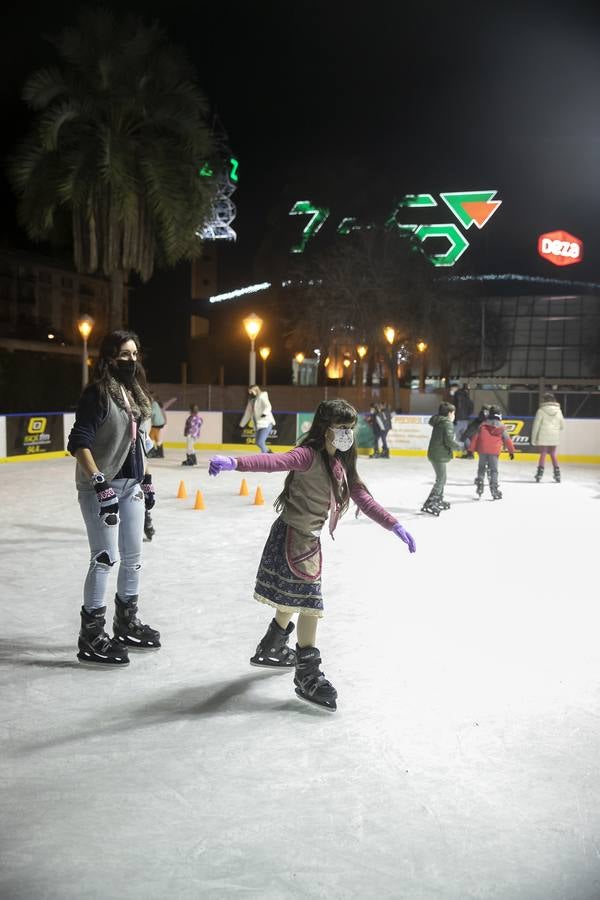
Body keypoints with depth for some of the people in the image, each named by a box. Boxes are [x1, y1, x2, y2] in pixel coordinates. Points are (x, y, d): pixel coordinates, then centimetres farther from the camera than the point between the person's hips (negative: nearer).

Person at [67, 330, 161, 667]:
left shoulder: (137, 393, 10)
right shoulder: (98, 393, -14)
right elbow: (80, 443, -20)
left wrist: (147, 480, 17)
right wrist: (100, 484, -26)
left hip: (131, 484, 8)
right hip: (100, 485, -8)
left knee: (133, 556, 15)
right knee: (106, 557, -8)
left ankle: (127, 623, 31)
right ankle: (91, 636, 2)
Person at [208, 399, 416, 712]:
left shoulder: (341, 465, 9)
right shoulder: (309, 455, -18)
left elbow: (363, 498, 13)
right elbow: (274, 461, -34)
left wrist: (394, 525, 9)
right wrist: (234, 462, -51)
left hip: (308, 538, 9)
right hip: (294, 534, -9)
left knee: (294, 599, 23)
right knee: (310, 603, -7)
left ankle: (270, 650, 44)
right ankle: (307, 675, 4)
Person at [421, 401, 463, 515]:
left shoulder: (438, 422, 13)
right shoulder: (447, 424, -15)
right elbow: (449, 441, -22)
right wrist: (461, 446, -8)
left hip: (435, 454, 10)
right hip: (439, 455, -10)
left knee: (442, 479, 22)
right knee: (440, 480, -7)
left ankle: (438, 501, 35)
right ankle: (429, 504, -11)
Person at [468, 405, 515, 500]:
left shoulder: (483, 425, 4)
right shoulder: (502, 428, 2)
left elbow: (476, 437, 3)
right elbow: (507, 440, 7)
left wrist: (471, 449, 9)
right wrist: (511, 451, 17)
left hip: (482, 450, 2)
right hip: (494, 452, -2)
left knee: (481, 468, 15)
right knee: (493, 470, 3)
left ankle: (479, 487, 14)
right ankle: (494, 489, -3)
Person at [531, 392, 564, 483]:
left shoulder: (541, 411, -9)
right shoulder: (558, 411, 2)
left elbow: (536, 425, -8)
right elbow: (562, 425, 8)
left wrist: (533, 439, -1)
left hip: (543, 437, -3)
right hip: (554, 438, 3)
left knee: (543, 454, 5)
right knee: (553, 454, 15)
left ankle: (540, 473, 1)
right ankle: (557, 473, 16)